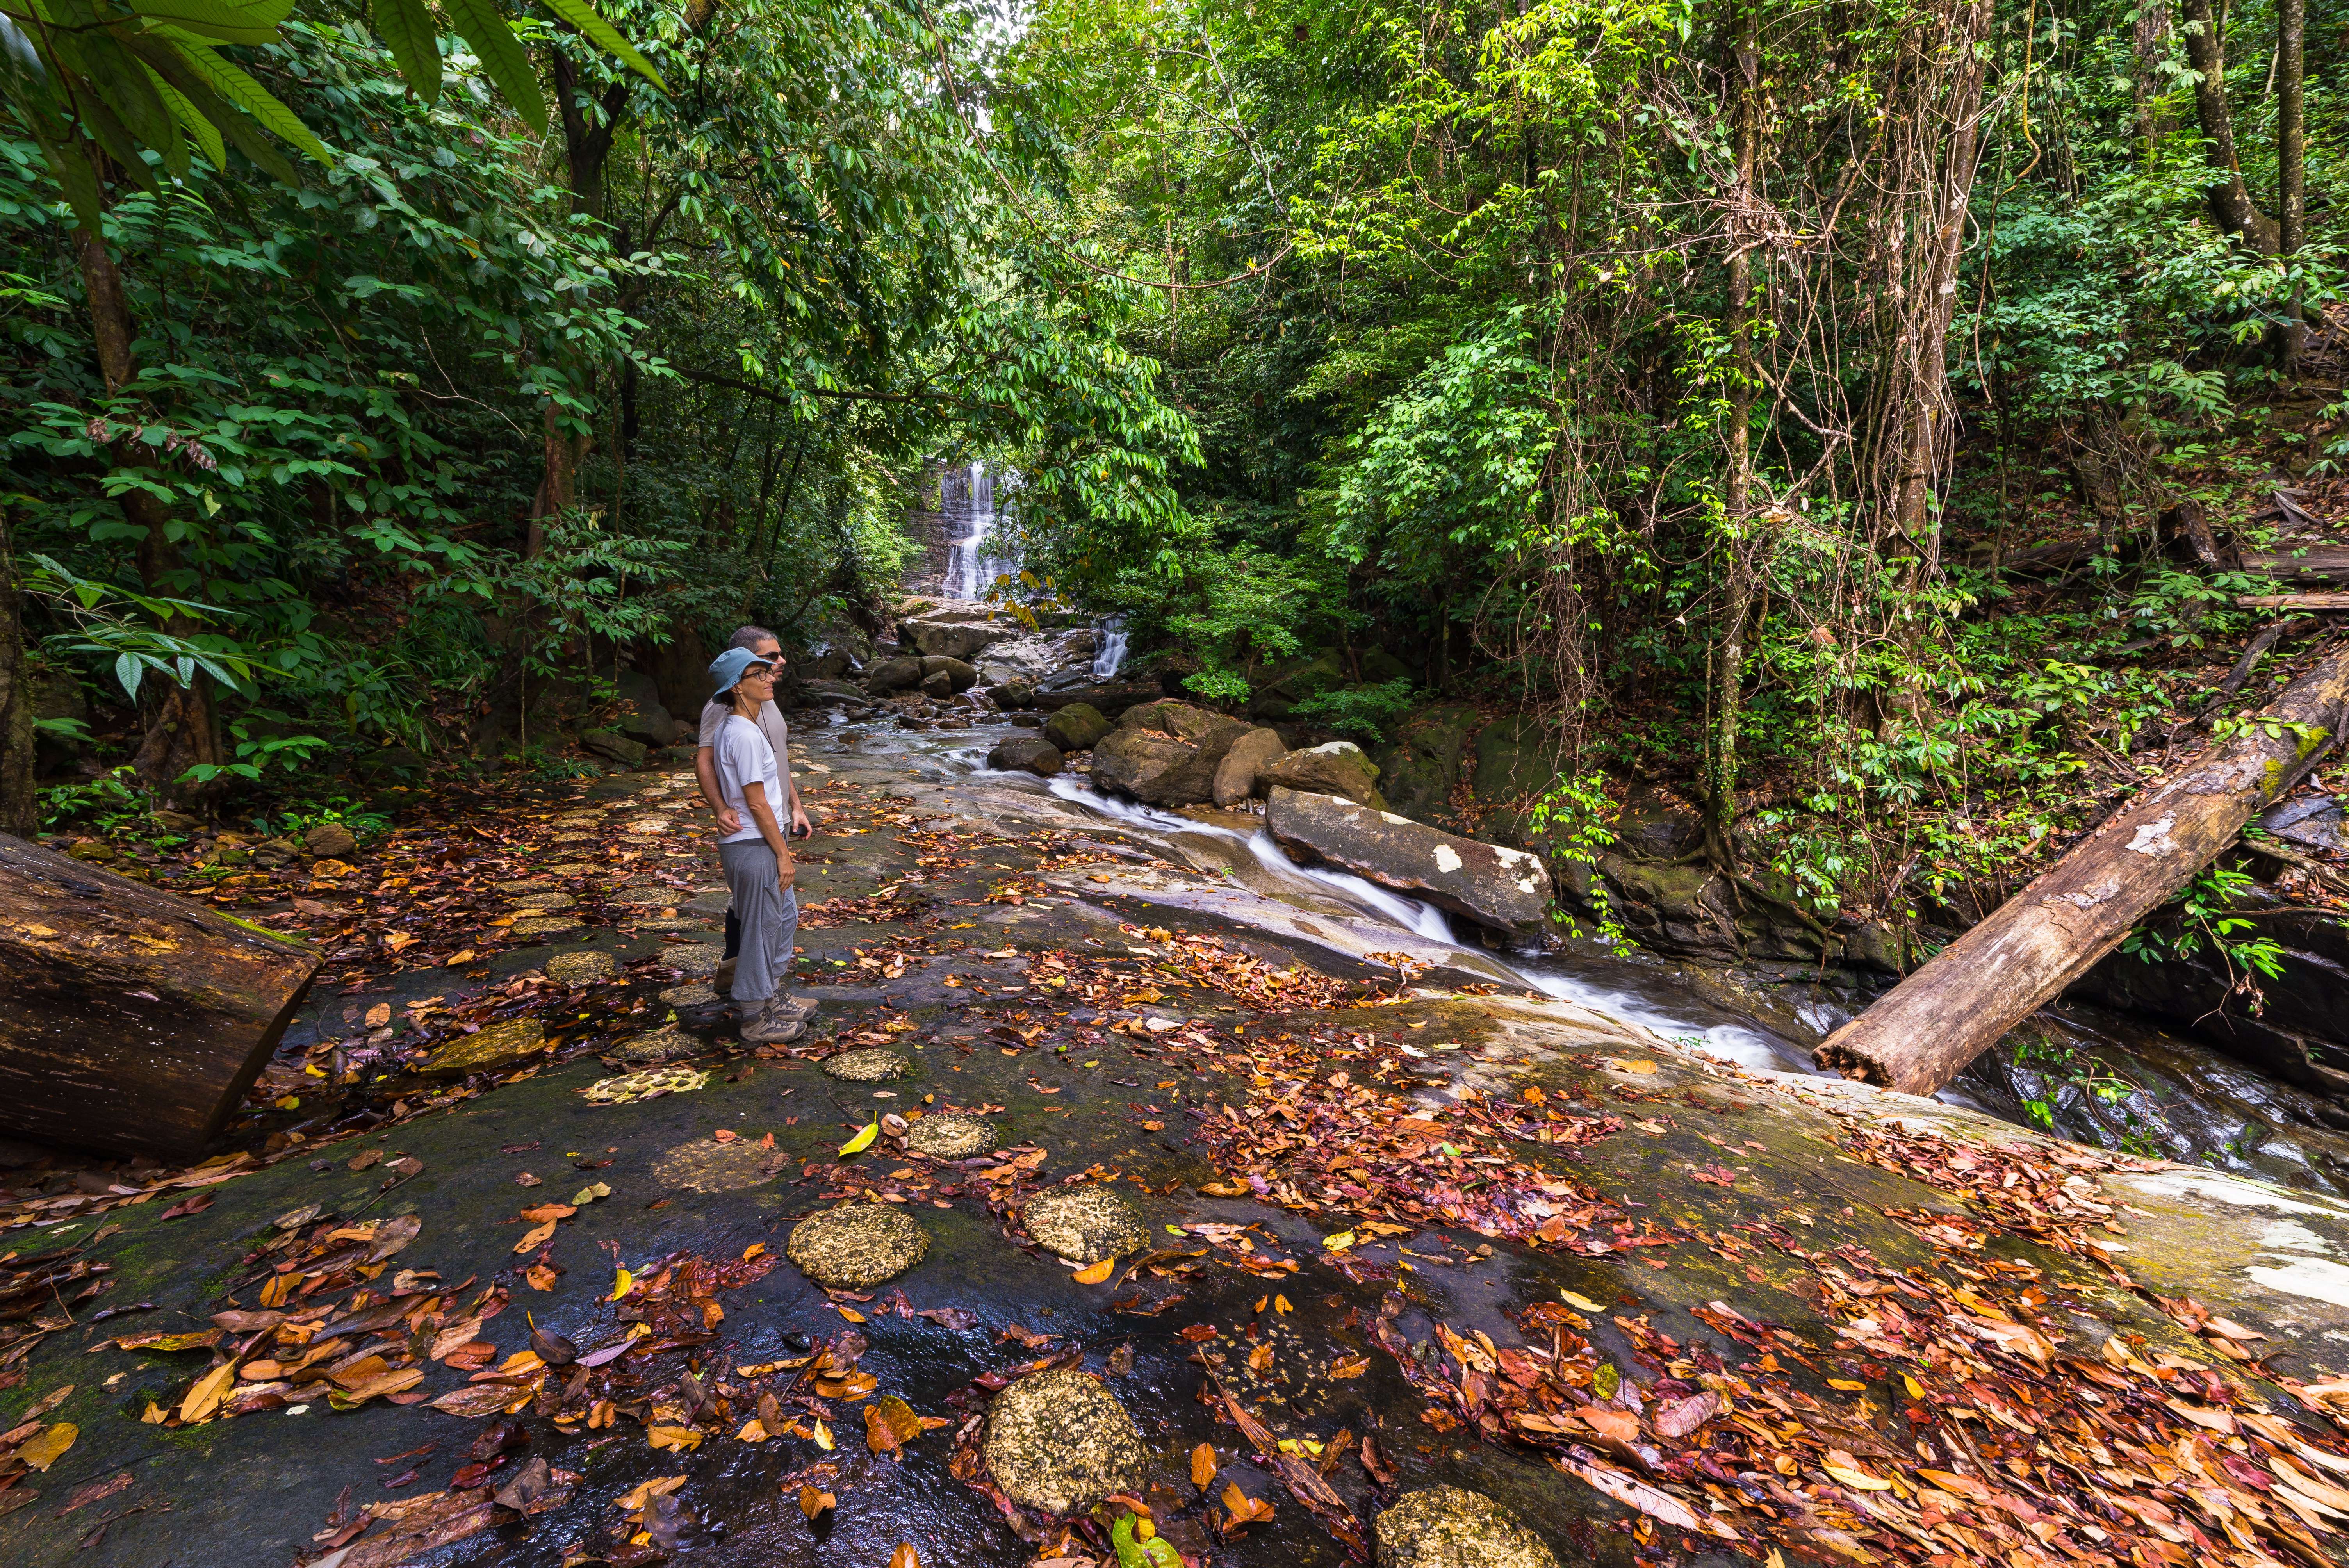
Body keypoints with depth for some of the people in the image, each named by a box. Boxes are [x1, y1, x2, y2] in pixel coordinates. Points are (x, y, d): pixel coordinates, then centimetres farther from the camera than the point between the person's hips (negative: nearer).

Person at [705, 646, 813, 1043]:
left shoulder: (734, 728, 10)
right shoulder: (746, 735, -21)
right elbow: (757, 803, -20)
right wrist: (783, 854, -14)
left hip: (760, 841, 10)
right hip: (753, 848, -10)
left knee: (785, 918, 21)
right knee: (760, 931, 3)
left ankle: (773, 998, 37)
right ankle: (756, 1019, 19)